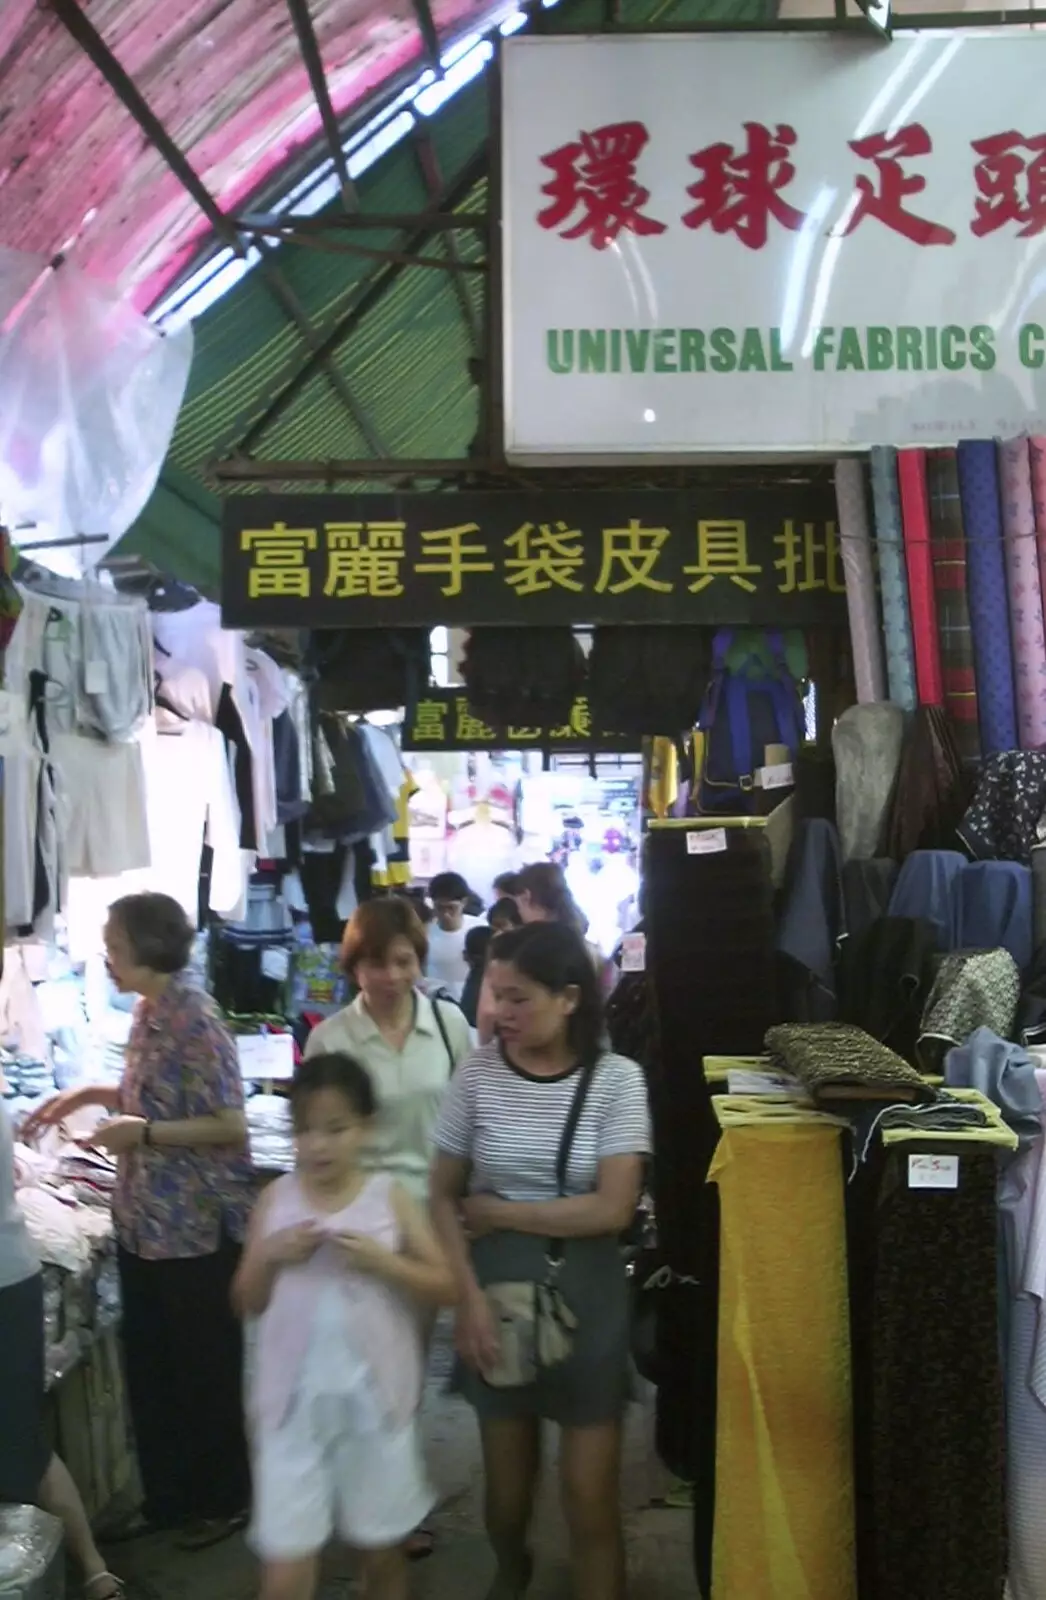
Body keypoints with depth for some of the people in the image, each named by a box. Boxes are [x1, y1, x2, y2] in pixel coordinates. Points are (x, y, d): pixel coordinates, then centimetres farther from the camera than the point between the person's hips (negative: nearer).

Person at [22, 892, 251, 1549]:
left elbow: (230, 1126, -21)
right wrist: (98, 1094, 7)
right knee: (149, 1367, 18)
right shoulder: (148, 1011, 5)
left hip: (196, 1229, -8)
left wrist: (140, 1132, -23)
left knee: (207, 1368, 9)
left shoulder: (195, 1020, -21)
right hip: (145, 1223, 8)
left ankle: (224, 1499, 28)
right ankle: (168, 1495, 35)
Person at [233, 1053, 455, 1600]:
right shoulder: (276, 1199, -1)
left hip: (376, 1397, 0)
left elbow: (444, 1288, -3)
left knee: (384, 1551, 17)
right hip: (293, 1400, 0)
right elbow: (247, 1302, 6)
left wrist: (382, 1262, -18)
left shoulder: (390, 1197, -4)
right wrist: (270, 1256, -13)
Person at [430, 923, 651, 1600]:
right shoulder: (478, 1075, -5)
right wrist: (469, 1298, -12)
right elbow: (444, 1197, -1)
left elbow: (613, 1209, -16)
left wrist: (496, 1212, -11)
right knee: (507, 1485, 17)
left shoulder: (616, 1079, -10)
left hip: (586, 1294, -2)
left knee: (591, 1499, 1)